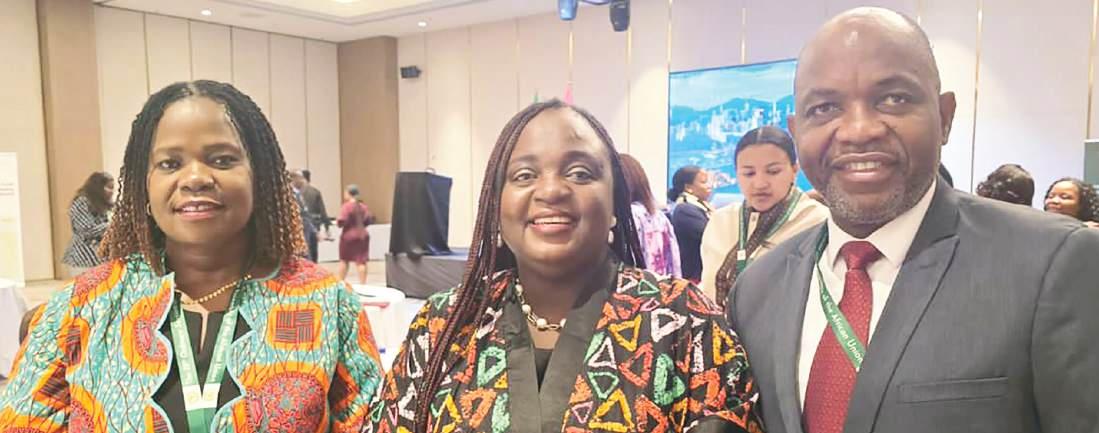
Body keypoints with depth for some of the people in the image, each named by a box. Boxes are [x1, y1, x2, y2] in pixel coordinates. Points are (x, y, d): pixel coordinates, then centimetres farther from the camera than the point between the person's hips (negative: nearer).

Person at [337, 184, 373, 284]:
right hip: (362, 235, 4)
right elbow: (370, 220, 2)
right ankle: (362, 284, -1)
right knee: (361, 261, 1)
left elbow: (341, 222, -20)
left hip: (349, 236, -3)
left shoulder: (347, 206, -12)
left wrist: (337, 222, 2)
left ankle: (341, 282, 23)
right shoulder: (363, 206, 4)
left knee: (344, 260, 13)